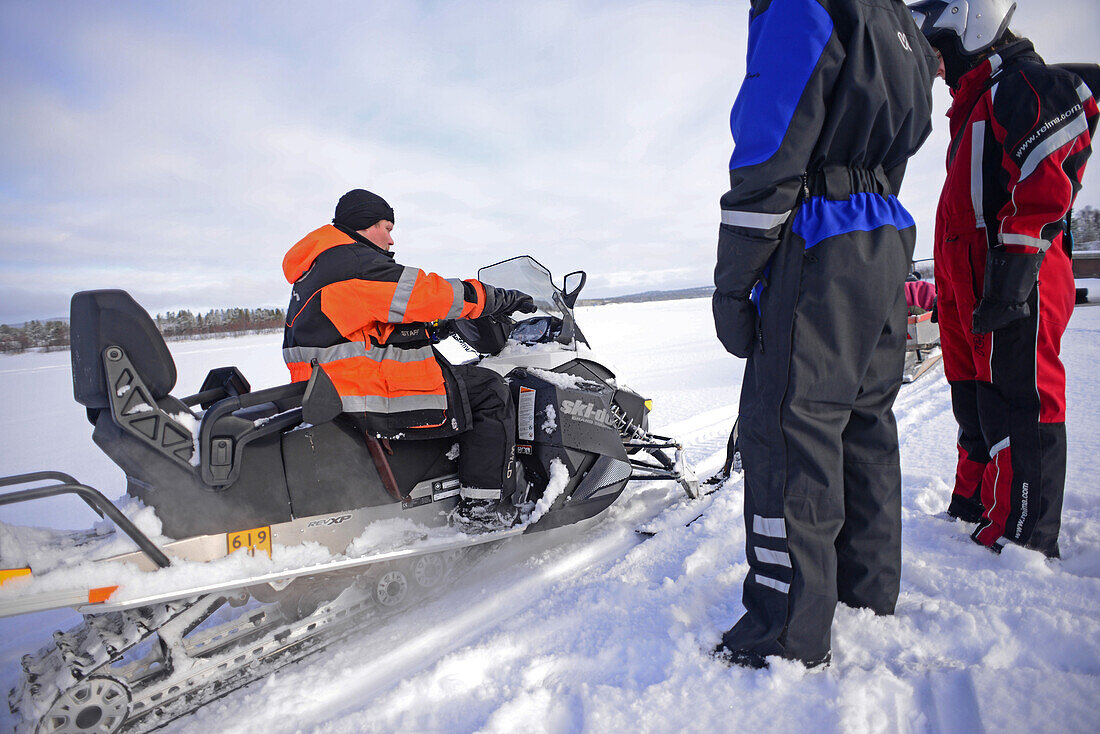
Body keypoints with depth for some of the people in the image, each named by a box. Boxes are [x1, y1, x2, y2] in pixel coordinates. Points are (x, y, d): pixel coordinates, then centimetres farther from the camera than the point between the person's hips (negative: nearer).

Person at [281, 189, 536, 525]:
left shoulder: (314, 271, 21)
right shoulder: (359, 266, -14)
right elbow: (429, 295, -17)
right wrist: (502, 299, -6)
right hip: (378, 401, -11)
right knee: (490, 392, -3)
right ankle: (484, 501, -3)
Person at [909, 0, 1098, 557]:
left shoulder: (1025, 85, -6)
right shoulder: (979, 103, 25)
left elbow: (1042, 191, -19)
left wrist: (1009, 277, -24)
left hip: (1014, 288, -10)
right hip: (973, 291, 10)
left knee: (1014, 410, -6)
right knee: (976, 405, 16)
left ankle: (1018, 539, 2)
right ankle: (972, 512, 30)